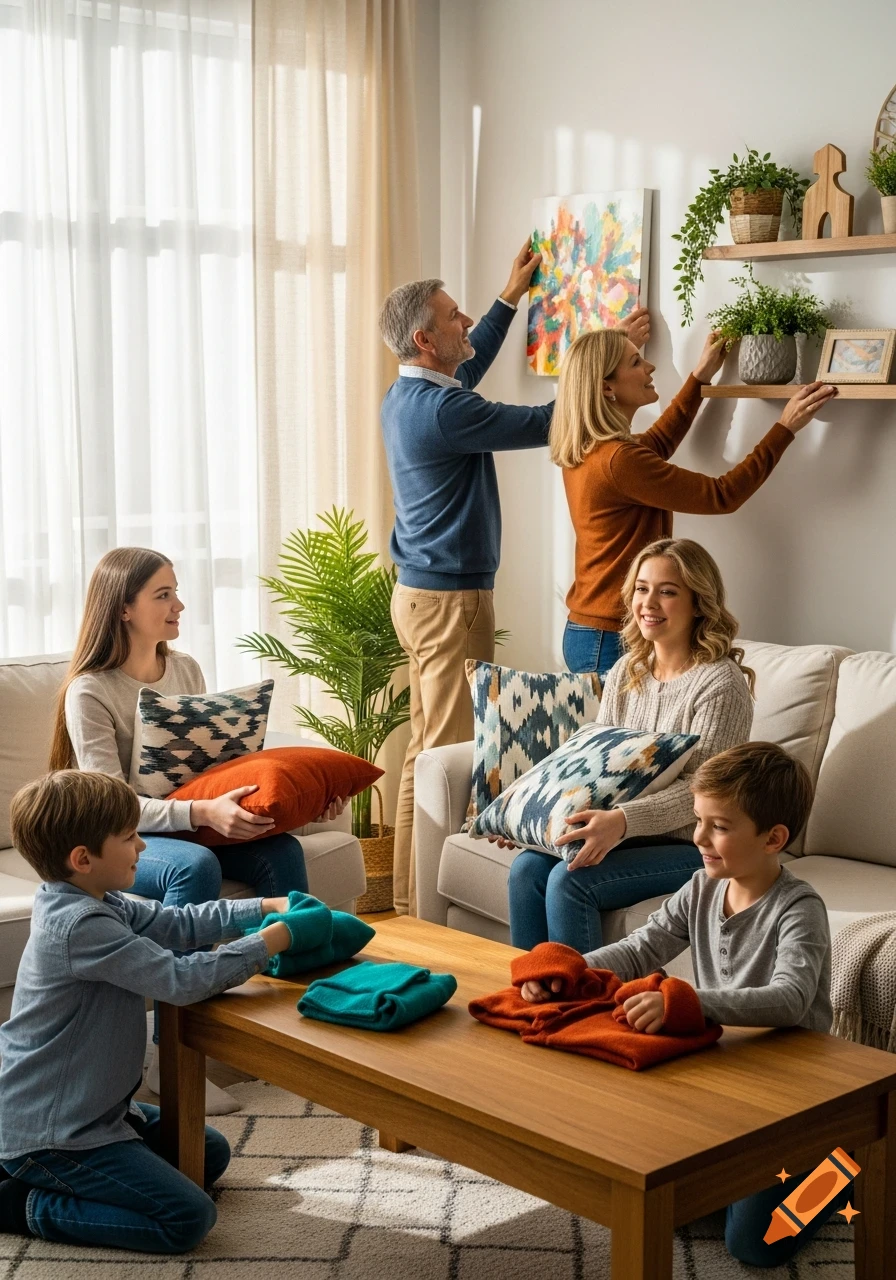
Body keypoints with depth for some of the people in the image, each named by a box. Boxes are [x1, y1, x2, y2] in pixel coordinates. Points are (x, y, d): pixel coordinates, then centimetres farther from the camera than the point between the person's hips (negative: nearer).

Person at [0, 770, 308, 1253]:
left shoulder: (99, 904, 4)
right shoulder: (80, 926, -27)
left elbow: (179, 923, 11)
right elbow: (180, 978, -28)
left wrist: (266, 906, 1)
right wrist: (272, 940, -17)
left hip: (89, 1106, 10)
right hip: (51, 1134, -10)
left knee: (211, 1154, 21)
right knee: (189, 1219, -14)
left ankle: (59, 1182, 17)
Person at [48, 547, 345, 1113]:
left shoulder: (186, 670, 6)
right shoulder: (90, 693, -15)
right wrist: (203, 813, -38)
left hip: (188, 826, 6)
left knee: (281, 849, -20)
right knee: (196, 866, -36)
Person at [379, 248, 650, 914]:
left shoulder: (405, 395, 10)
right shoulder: (443, 410, -20)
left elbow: (467, 366, 31)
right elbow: (548, 423, -15)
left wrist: (512, 295, 37)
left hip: (420, 592, 10)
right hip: (452, 599, -10)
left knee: (425, 747, 14)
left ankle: (411, 896, 22)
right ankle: (432, 907, -1)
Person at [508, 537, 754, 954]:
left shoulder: (721, 682, -14)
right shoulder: (626, 672, 10)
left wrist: (622, 819, -36)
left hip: (692, 846, -7)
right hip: (626, 834, 7)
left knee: (569, 880, -26)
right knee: (527, 867, -16)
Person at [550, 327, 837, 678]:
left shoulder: (582, 451, 6)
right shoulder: (617, 459, -22)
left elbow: (656, 444, 28)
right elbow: (722, 496, -16)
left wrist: (701, 376, 29)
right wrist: (786, 427, -11)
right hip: (615, 640, -10)